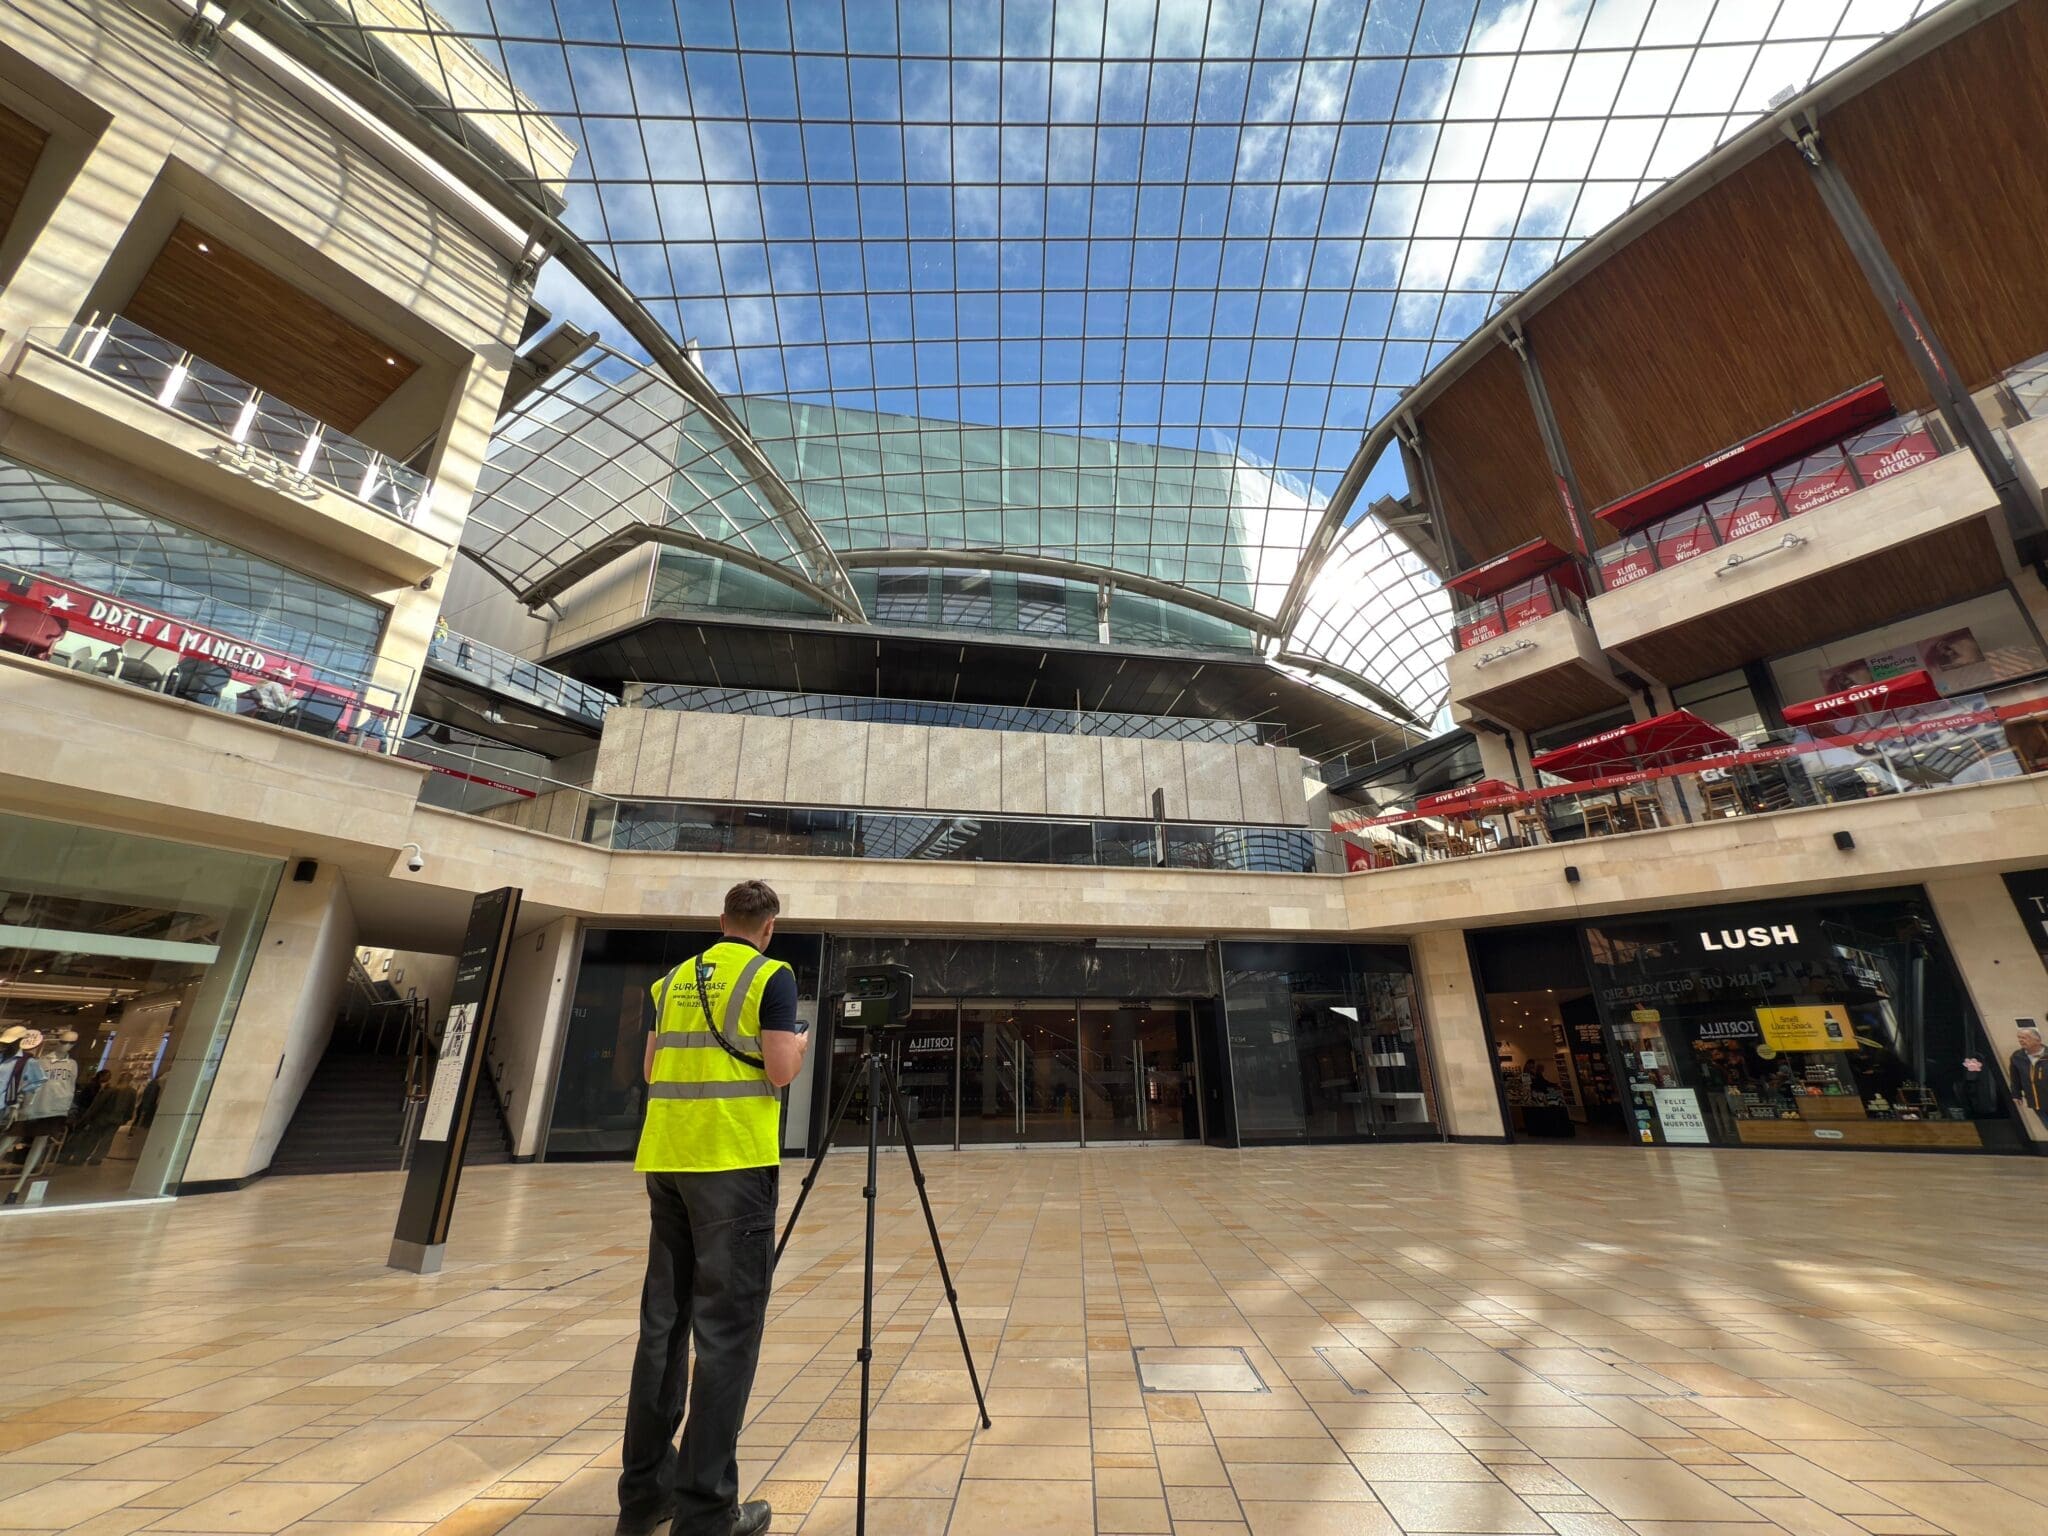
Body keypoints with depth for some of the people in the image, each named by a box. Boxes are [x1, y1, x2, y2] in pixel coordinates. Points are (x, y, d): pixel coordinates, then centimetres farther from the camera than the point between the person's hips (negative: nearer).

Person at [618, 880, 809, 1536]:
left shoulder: (673, 979, 12)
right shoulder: (772, 976, -7)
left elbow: (651, 1068, 15)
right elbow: (780, 1071, -12)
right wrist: (799, 1042, 9)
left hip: (666, 1158, 7)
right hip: (734, 1161, -6)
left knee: (663, 1321, 16)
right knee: (727, 1330, 1)